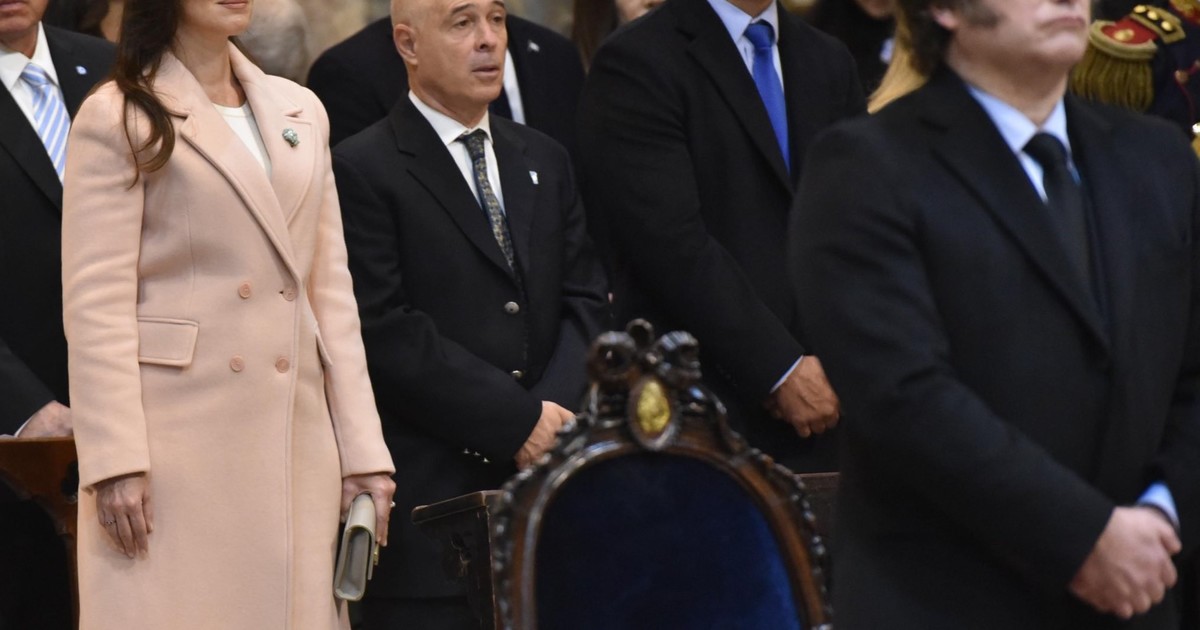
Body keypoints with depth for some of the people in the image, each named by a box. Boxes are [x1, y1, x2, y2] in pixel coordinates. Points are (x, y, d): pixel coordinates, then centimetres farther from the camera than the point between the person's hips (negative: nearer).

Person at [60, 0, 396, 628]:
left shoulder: (300, 113, 17)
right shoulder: (118, 118, 0)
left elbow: (331, 292, 16)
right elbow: (96, 305, -6)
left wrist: (362, 450, 9)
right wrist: (115, 461, -15)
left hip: (295, 442, 5)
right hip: (176, 437, -5)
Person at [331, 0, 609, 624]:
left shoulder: (544, 161, 18)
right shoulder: (362, 170, -3)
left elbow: (585, 300, 13)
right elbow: (389, 333, -11)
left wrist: (555, 411, -6)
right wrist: (519, 423, -13)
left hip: (544, 479, 5)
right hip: (429, 500, -5)